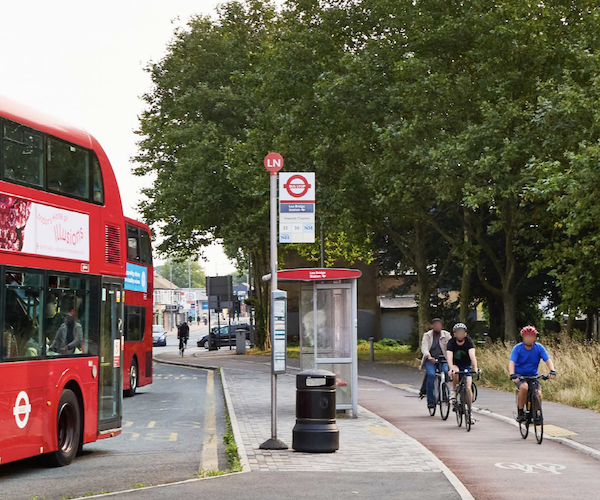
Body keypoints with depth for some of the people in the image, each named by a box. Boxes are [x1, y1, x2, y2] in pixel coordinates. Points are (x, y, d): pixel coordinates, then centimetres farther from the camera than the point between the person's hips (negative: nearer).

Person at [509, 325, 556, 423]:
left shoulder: (539, 348, -6)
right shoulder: (517, 348, -13)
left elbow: (548, 360, -14)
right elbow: (512, 362, -23)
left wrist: (552, 371, -33)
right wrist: (512, 375, -41)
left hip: (533, 376, 2)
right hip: (519, 375, -2)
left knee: (538, 394, -21)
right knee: (524, 387, -34)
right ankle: (520, 413, -19)